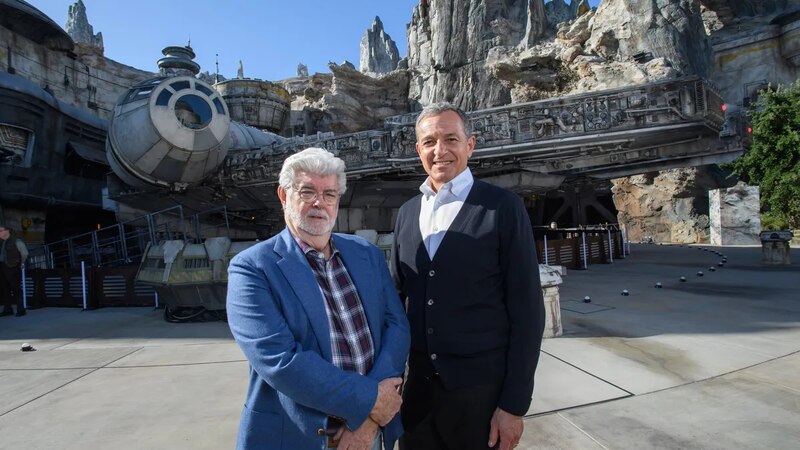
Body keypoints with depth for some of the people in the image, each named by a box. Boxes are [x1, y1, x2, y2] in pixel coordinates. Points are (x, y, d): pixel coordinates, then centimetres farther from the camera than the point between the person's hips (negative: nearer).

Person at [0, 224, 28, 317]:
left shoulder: (16, 242, -5)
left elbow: (25, 253, 0)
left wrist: (19, 263, 6)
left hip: (12, 268, -7)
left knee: (16, 289, -6)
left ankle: (21, 309, -2)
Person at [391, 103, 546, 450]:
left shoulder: (503, 207, -9)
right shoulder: (407, 213, 6)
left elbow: (527, 310, -10)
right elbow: (398, 297, 11)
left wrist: (515, 403, -11)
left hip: (481, 390, -4)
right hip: (418, 387, 4)